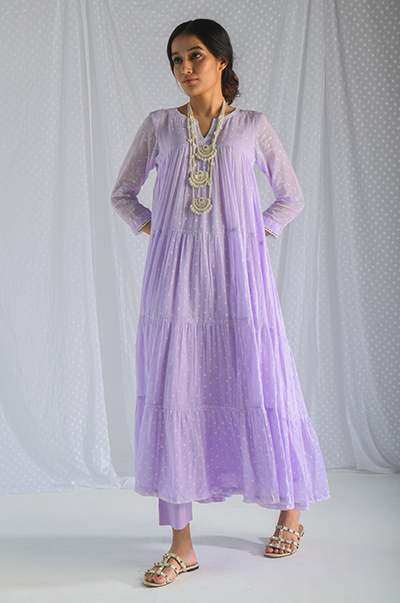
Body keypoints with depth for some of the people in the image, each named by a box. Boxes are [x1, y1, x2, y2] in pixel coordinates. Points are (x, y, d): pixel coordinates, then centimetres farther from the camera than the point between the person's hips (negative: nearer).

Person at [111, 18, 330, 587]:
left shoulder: (252, 126, 9)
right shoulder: (159, 125, 11)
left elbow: (291, 195, 16)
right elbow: (123, 192, 19)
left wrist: (259, 232, 2)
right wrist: (153, 228, 4)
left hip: (238, 273, -1)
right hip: (174, 274, 1)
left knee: (258, 388, 1)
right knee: (173, 394, -4)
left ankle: (290, 509, 27)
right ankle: (181, 544, 4)